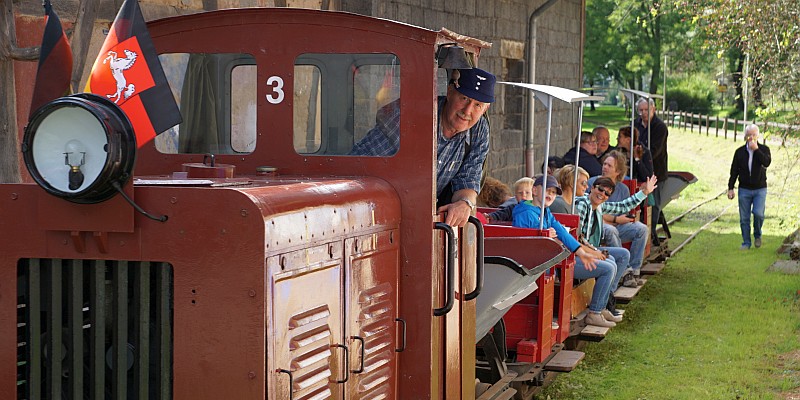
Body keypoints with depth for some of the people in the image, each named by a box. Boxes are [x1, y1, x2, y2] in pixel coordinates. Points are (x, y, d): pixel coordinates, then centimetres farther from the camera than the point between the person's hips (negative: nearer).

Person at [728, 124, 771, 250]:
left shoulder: (764, 149, 0)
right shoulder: (740, 152, 4)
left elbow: (767, 162, -20)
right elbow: (734, 171, 7)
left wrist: (756, 149, -21)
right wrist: (730, 188, 3)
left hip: (760, 189, -2)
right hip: (744, 190, 2)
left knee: (758, 213, -16)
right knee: (744, 218, 1)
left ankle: (757, 235, 10)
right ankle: (746, 243, 13)